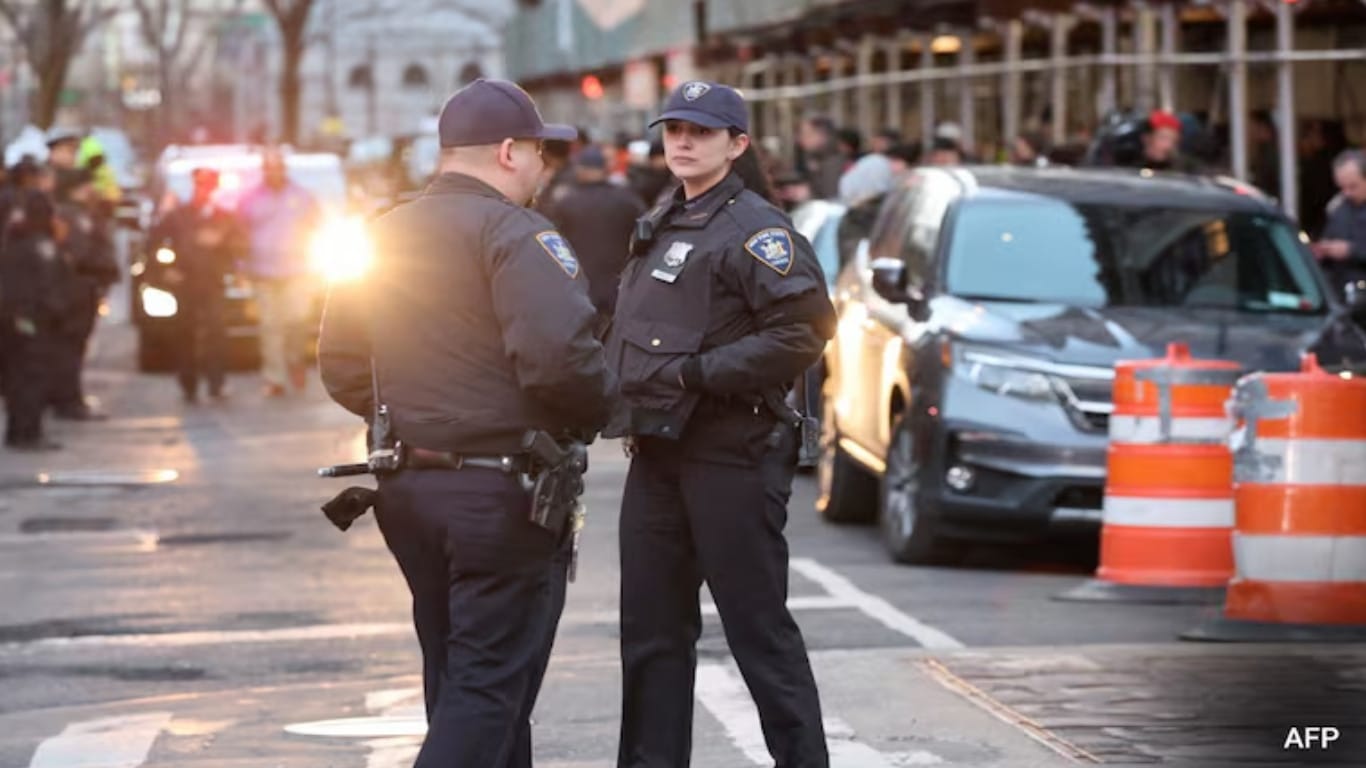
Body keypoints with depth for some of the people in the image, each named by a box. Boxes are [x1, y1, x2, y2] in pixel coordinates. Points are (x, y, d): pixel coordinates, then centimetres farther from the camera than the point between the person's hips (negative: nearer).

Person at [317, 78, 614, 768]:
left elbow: (341, 368, 16)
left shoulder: (384, 237, 12)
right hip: (502, 494, -8)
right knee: (489, 690, -6)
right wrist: (600, 407, -8)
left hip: (407, 490, 8)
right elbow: (557, 353, -26)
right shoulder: (513, 233, -13)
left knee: (457, 679, 17)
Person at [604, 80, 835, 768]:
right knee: (652, 632, 11)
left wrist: (696, 375, -20)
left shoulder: (756, 231, -9)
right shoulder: (655, 229, 18)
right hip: (657, 453, 8)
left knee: (758, 627, -4)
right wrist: (625, 400, 11)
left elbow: (804, 331, -20)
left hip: (731, 456, -8)